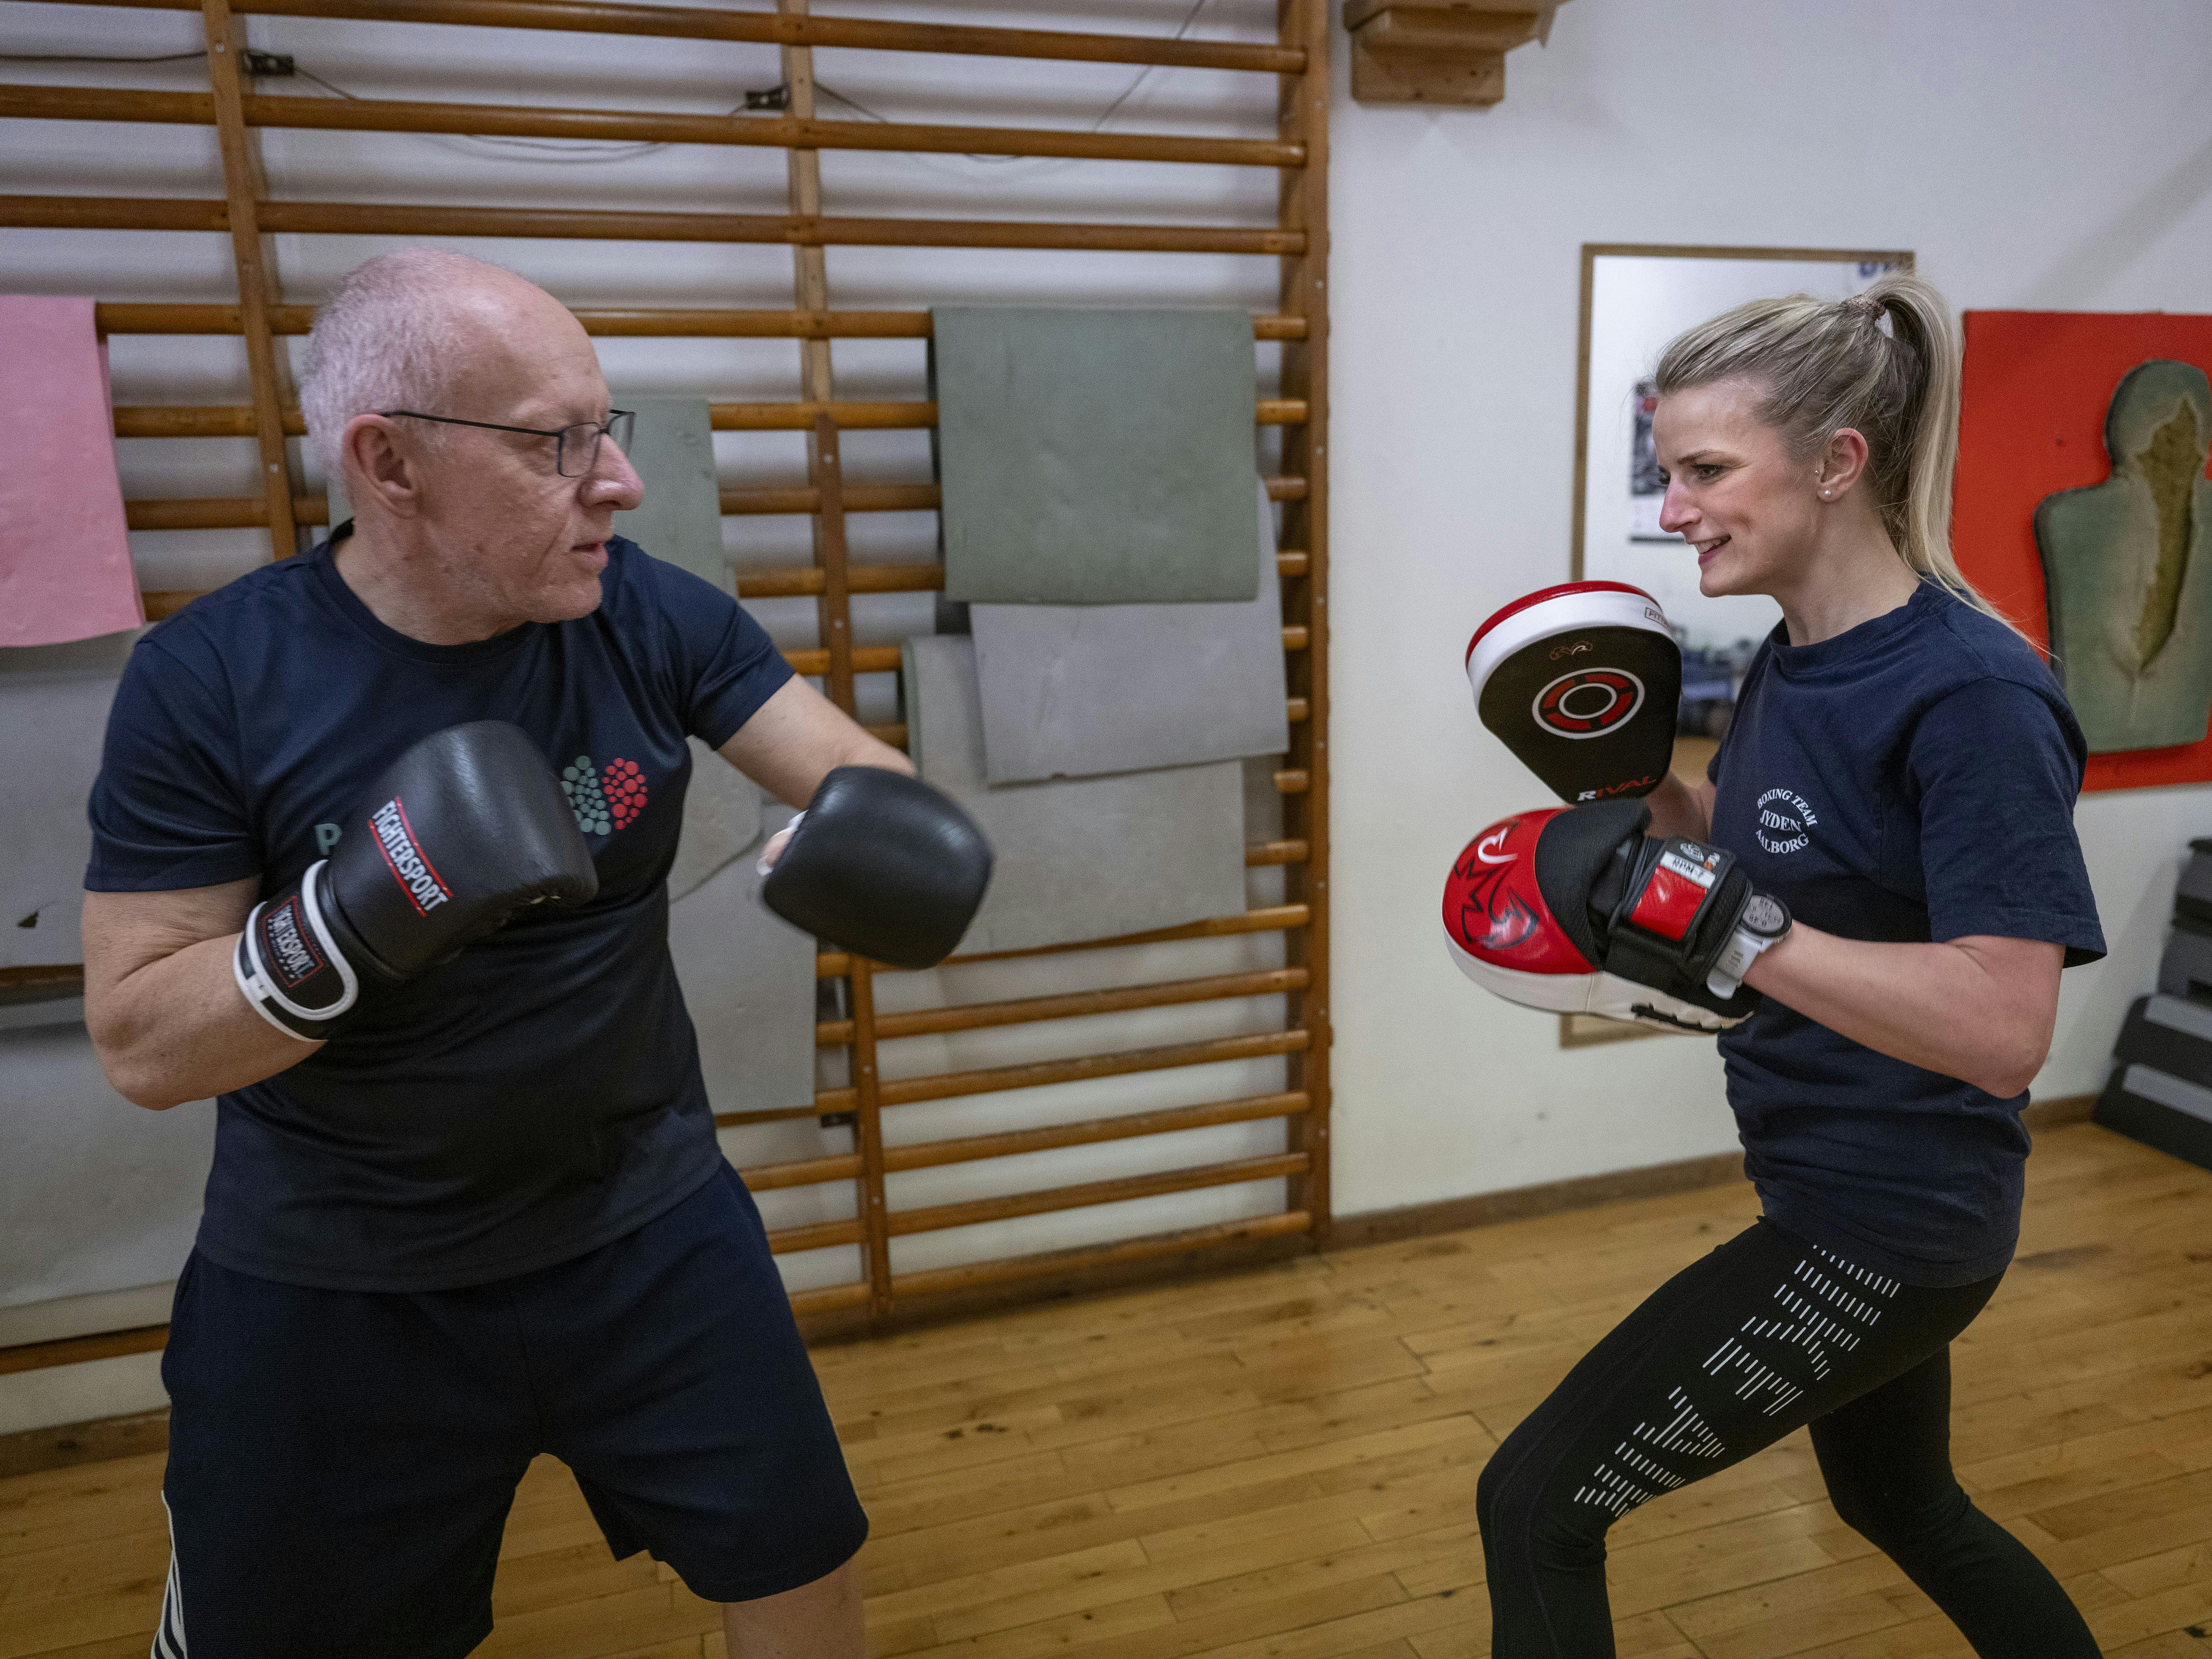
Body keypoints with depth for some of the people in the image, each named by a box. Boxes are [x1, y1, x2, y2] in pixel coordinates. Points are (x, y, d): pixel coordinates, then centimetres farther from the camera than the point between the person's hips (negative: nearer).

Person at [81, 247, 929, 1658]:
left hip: (648, 1226, 2)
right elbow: (141, 1045, -14)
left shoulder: (646, 616, -10)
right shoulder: (208, 683, -16)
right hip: (331, 1289, -1)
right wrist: (352, 926, -33)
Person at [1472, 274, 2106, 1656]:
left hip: (1887, 1227, -9)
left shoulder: (1974, 695, -24)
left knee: (1539, 1505, -2)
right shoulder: (1792, 658, 1)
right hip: (1838, 1192, 9)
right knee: (1904, 1504, 32)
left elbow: (2004, 1029, -30)